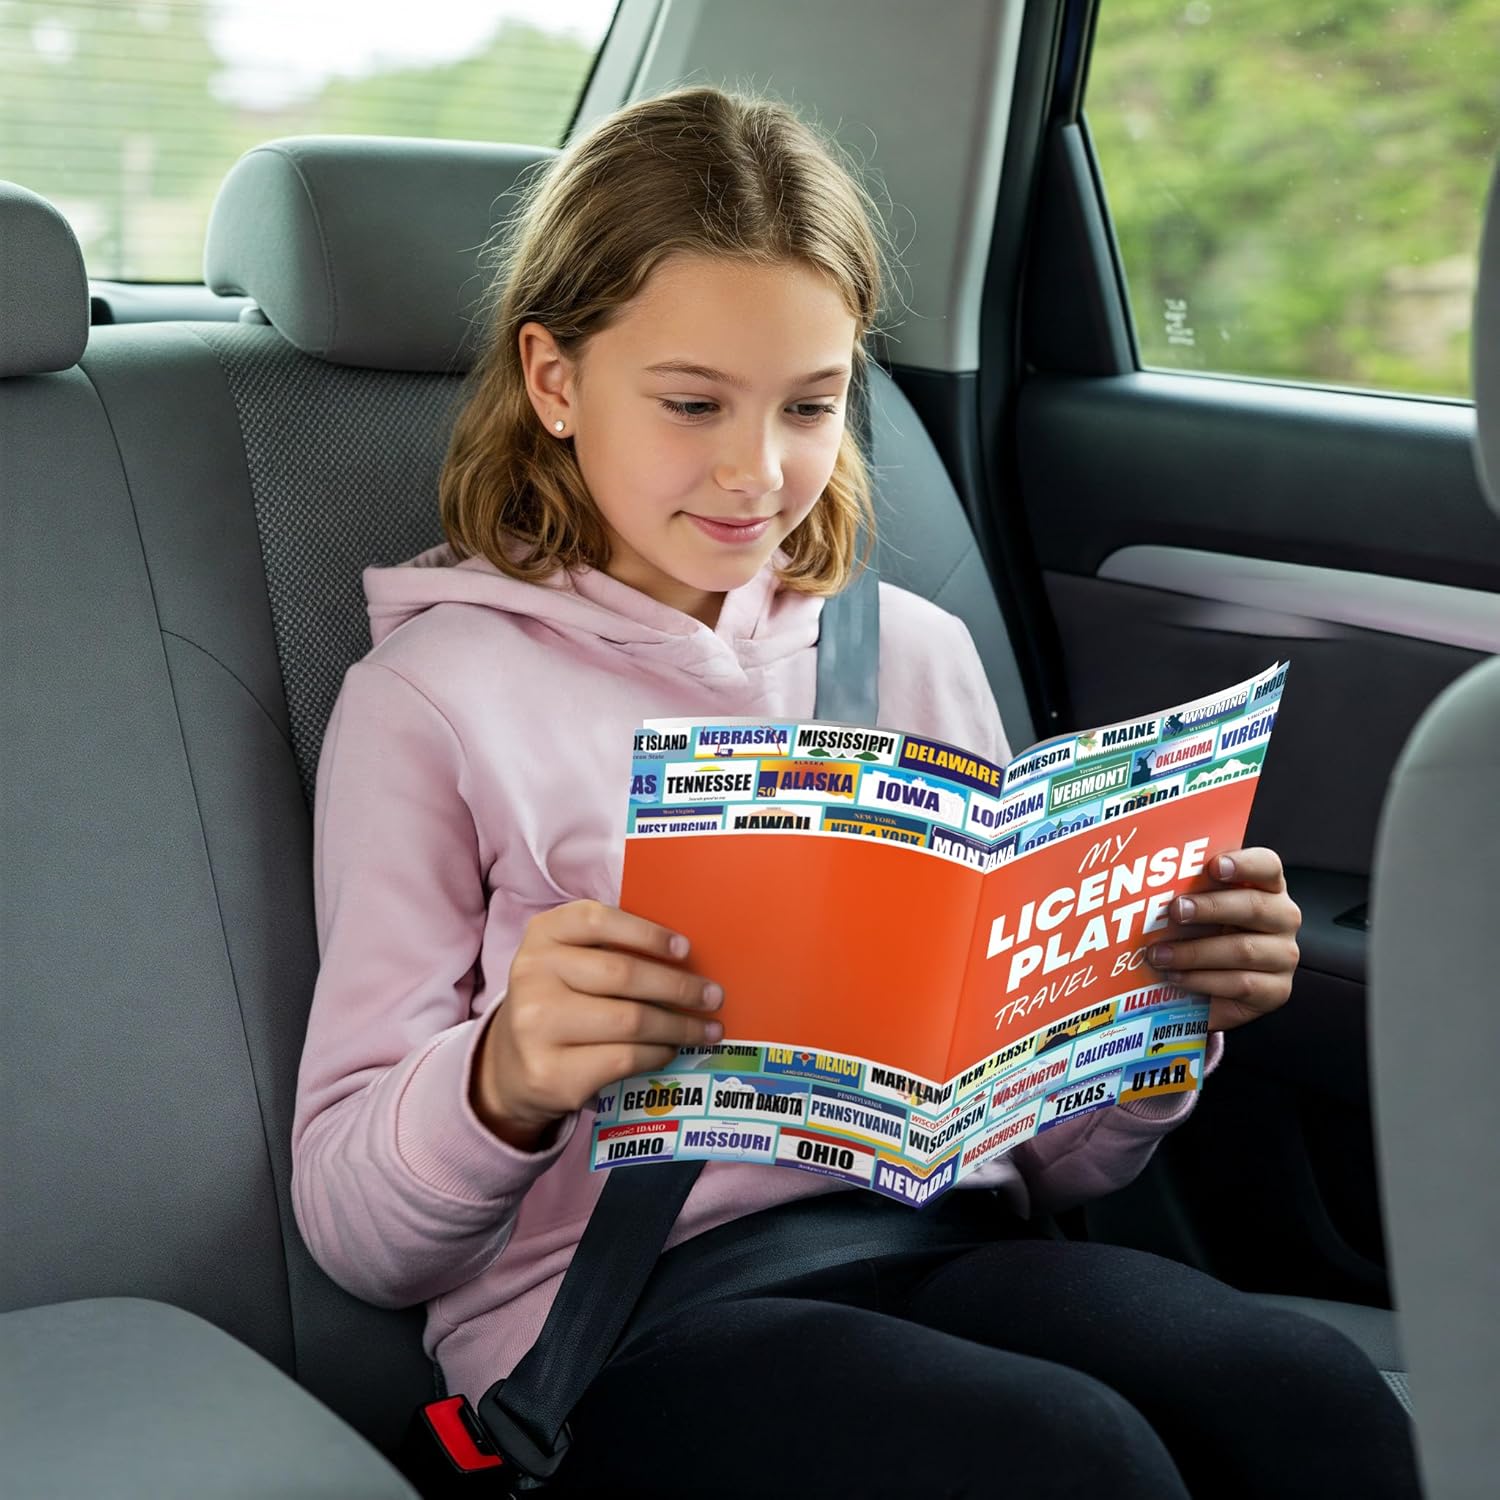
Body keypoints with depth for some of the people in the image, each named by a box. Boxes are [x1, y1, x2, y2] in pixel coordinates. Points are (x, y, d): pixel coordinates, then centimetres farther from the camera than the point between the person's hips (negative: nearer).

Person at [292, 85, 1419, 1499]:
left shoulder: (917, 653, 17)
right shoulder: (432, 696, 4)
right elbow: (353, 1225, -1)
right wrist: (505, 1080, -21)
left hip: (947, 1243, 4)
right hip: (626, 1308, -4)